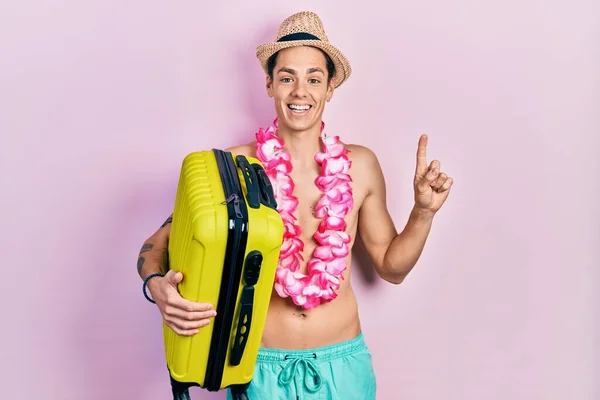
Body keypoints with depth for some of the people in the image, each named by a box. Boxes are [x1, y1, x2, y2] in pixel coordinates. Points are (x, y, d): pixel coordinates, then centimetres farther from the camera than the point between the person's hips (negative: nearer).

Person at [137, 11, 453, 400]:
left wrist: (424, 211, -9)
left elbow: (392, 267, 6)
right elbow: (159, 242, -5)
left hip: (342, 362, 2)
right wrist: (158, 285, -25)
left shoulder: (360, 165, -4)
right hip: (261, 365, -1)